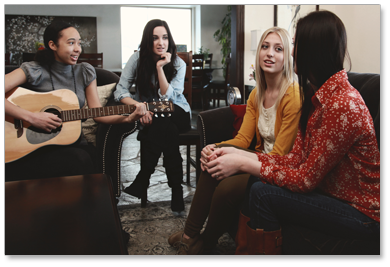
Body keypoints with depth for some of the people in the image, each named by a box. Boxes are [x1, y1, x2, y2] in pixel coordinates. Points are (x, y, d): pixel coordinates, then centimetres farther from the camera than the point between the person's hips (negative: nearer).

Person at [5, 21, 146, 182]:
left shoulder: (86, 72, 9)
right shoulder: (34, 70, -5)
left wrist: (128, 118, -13)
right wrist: (31, 117, -24)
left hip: (73, 144, 4)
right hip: (36, 149, -4)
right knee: (80, 159, -33)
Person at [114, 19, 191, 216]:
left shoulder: (178, 63, -7)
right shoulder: (138, 58, -6)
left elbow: (167, 97, -18)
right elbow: (120, 91, -11)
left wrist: (160, 67, -25)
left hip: (175, 113, 0)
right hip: (148, 114, 1)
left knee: (161, 124, -37)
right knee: (167, 131, -35)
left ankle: (143, 179, -23)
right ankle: (176, 190, -24)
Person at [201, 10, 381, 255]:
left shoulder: (343, 105, -26)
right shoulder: (318, 96, 4)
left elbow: (305, 179, -22)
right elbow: (296, 160, 0)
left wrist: (242, 163, -17)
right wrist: (239, 154, -8)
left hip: (363, 215, -8)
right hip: (332, 193, 8)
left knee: (263, 193, -19)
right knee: (256, 182, -3)